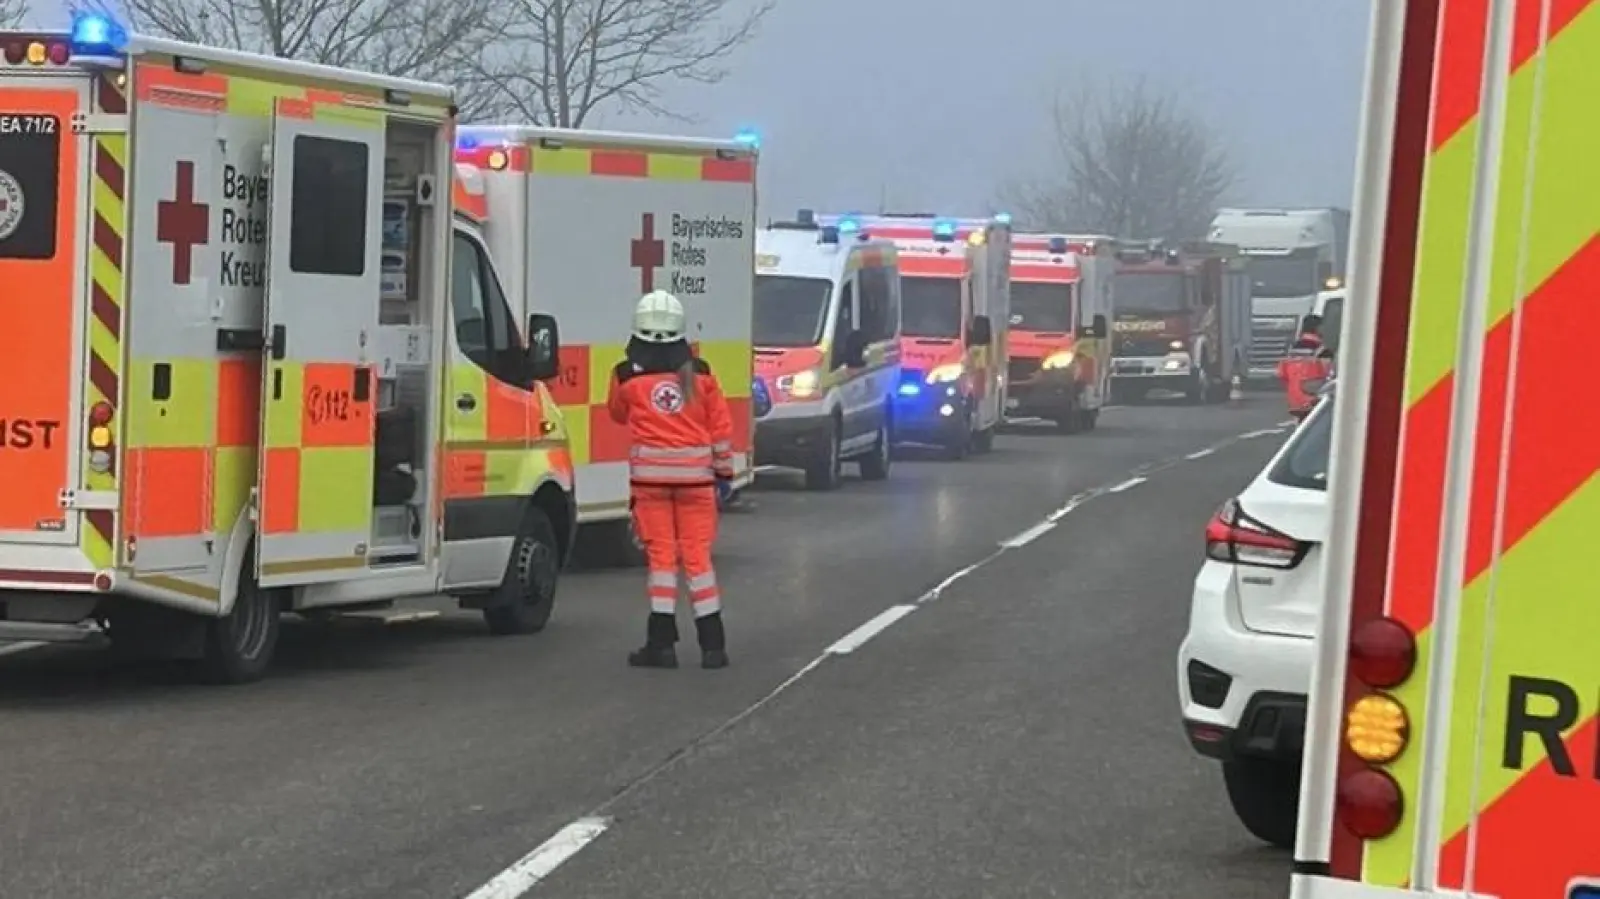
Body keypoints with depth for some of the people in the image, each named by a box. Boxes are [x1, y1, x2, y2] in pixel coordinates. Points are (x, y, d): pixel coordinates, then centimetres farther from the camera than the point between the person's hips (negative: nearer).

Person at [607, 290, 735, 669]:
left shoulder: (627, 375, -3)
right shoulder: (699, 373, 2)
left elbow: (618, 414, 17)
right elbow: (721, 427, 6)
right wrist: (724, 471, 15)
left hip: (650, 475, -1)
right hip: (694, 474, 1)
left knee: (661, 554, 4)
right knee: (697, 555, 6)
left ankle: (662, 641, 1)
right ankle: (712, 644, 5)